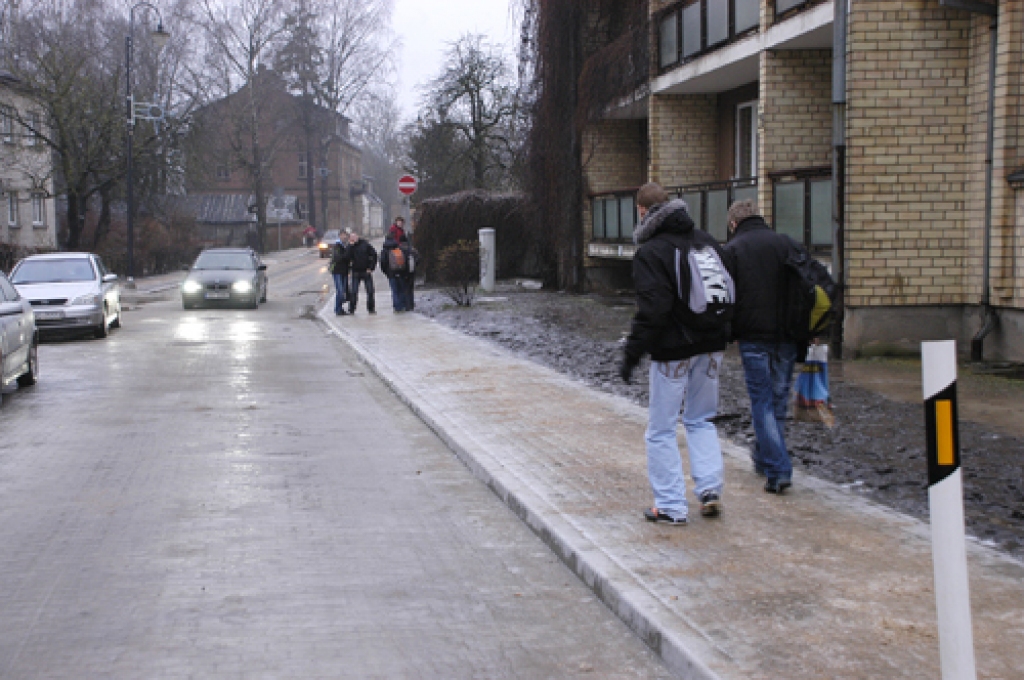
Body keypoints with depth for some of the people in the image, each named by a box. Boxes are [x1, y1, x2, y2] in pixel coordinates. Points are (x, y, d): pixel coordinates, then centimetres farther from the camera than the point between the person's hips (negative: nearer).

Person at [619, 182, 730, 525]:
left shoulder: (650, 252, -14)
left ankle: (671, 506, 5)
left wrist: (632, 354, -14)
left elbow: (652, 311, -20)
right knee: (701, 420, 19)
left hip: (672, 349, -7)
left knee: (661, 429, 3)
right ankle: (710, 488, 8)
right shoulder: (707, 241, 8)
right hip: (710, 345, 7)